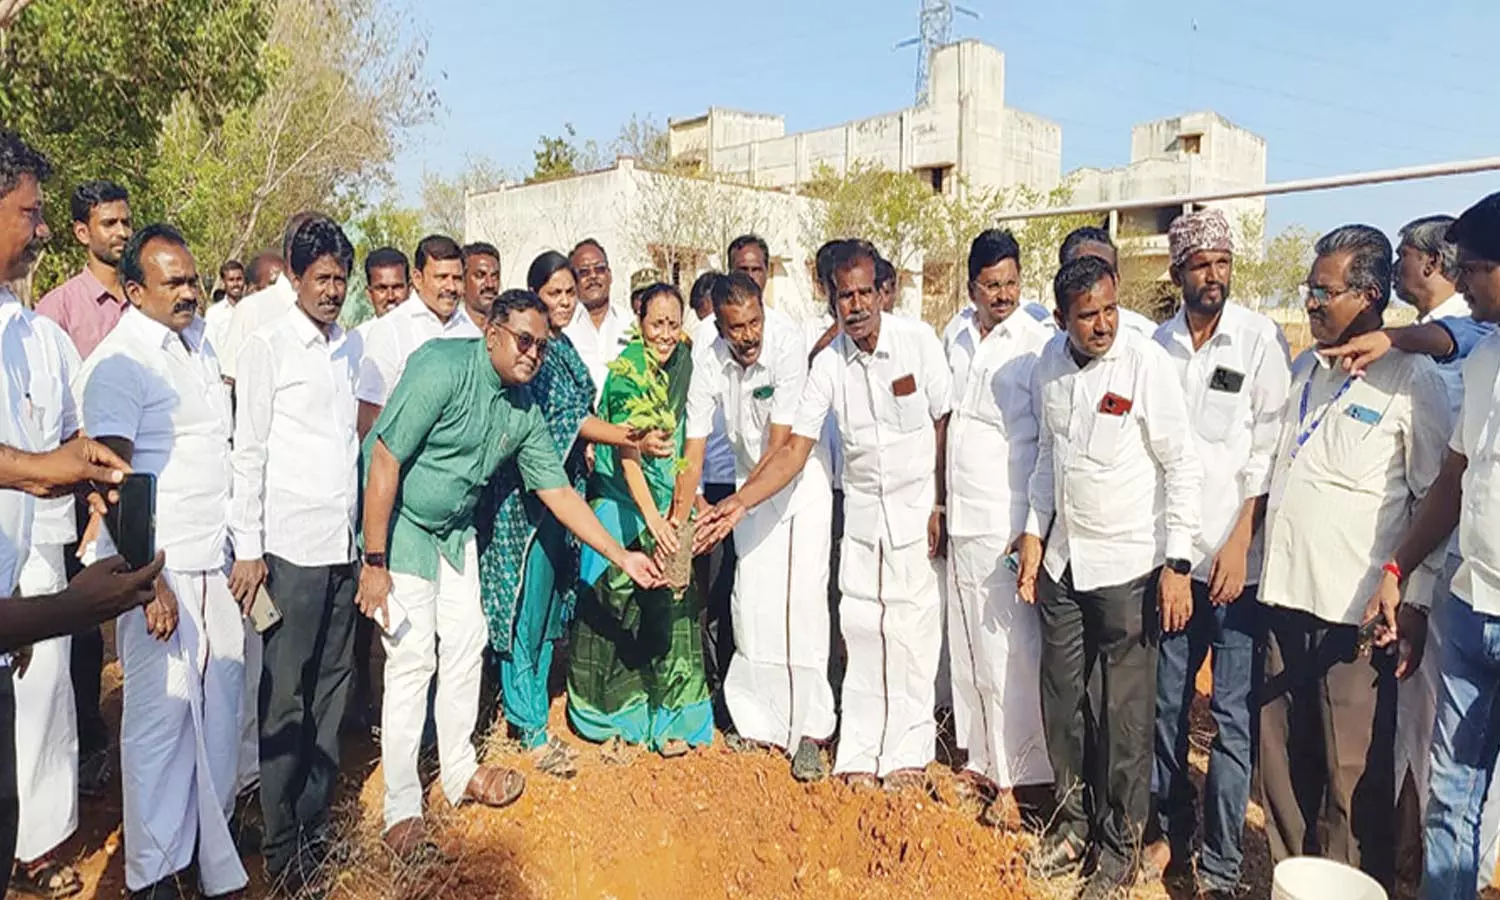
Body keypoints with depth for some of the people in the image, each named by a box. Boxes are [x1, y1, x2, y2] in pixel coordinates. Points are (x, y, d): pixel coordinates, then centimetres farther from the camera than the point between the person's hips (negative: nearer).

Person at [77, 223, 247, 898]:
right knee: (162, 712, 0)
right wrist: (147, 579, -18)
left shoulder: (199, 343, 12)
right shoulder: (119, 362, -11)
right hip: (159, 568, -7)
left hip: (215, 562, 7)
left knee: (220, 701, 12)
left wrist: (244, 547, 16)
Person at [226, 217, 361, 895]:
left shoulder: (351, 346, 11)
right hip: (291, 545, -5)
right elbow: (248, 452, -5)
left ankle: (316, 819, 26)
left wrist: (368, 533, 10)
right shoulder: (267, 348, -4)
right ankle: (281, 842, 16)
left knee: (333, 685, 12)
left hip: (345, 540, 5)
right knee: (285, 695, 3)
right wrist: (247, 550, -8)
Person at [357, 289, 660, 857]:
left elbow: (558, 493, 1)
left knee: (465, 644, 11)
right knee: (413, 658, -6)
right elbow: (384, 460, -25)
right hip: (398, 524, -7)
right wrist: (374, 563, -24)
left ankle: (460, 773, 30)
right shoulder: (443, 368, -24)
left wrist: (621, 557, -4)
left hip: (454, 529, 7)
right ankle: (401, 809, 9)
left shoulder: (524, 411, -3)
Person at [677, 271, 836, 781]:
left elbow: (780, 446, -26)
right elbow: (693, 454, -12)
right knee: (753, 599, 1)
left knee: (803, 597, -9)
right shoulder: (709, 364, -14)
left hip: (803, 476, -3)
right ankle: (761, 719, 18)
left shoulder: (788, 345, -26)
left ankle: (809, 728, 1)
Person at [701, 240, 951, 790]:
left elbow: (944, 426, -5)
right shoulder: (828, 364, -6)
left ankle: (908, 750, 18)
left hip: (918, 502, -2)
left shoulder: (918, 340, -12)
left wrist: (940, 506, -7)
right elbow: (796, 448, -7)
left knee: (912, 627, 2)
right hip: (862, 506, 3)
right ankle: (860, 753, 19)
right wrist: (740, 502, -18)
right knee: (860, 626, 6)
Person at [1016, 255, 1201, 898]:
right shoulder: (1051, 362, 2)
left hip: (1127, 567, -5)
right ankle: (1074, 822, 35)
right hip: (1062, 560, 5)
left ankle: (1119, 848, 24)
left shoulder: (1147, 364, -14)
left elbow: (1183, 467, -11)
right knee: (1062, 700, 15)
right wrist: (1034, 534, 11)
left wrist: (1177, 565, -13)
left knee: (1124, 715, 5)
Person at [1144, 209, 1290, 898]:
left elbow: (1268, 450, -6)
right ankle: (1171, 832, 29)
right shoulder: (1158, 344, 5)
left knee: (1233, 712, 2)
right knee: (1166, 700, 12)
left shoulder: (1261, 339, -4)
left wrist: (1239, 544, -11)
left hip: (1238, 557, -3)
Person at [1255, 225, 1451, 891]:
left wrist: (1416, 601, -9)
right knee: (1282, 759, 14)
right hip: (1285, 595, 6)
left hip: (1356, 612, -6)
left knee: (1354, 773, 3)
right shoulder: (1305, 368, 13)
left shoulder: (1412, 381, -6)